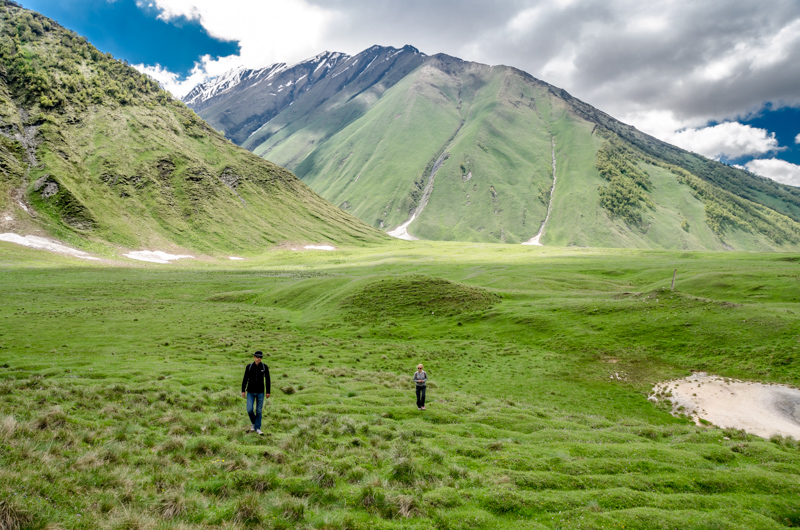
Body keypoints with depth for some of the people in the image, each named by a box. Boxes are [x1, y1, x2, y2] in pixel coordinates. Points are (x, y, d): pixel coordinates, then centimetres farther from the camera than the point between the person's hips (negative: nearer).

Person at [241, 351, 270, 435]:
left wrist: (268, 392, 1)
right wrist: (243, 390, 0)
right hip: (250, 392, 0)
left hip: (260, 392, 0)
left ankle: (257, 428, 14)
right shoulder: (249, 366, -4)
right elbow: (245, 379, 1)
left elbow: (267, 380, 1)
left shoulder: (265, 367, -5)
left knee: (258, 411, 3)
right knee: (249, 410, -6)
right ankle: (253, 423, 22)